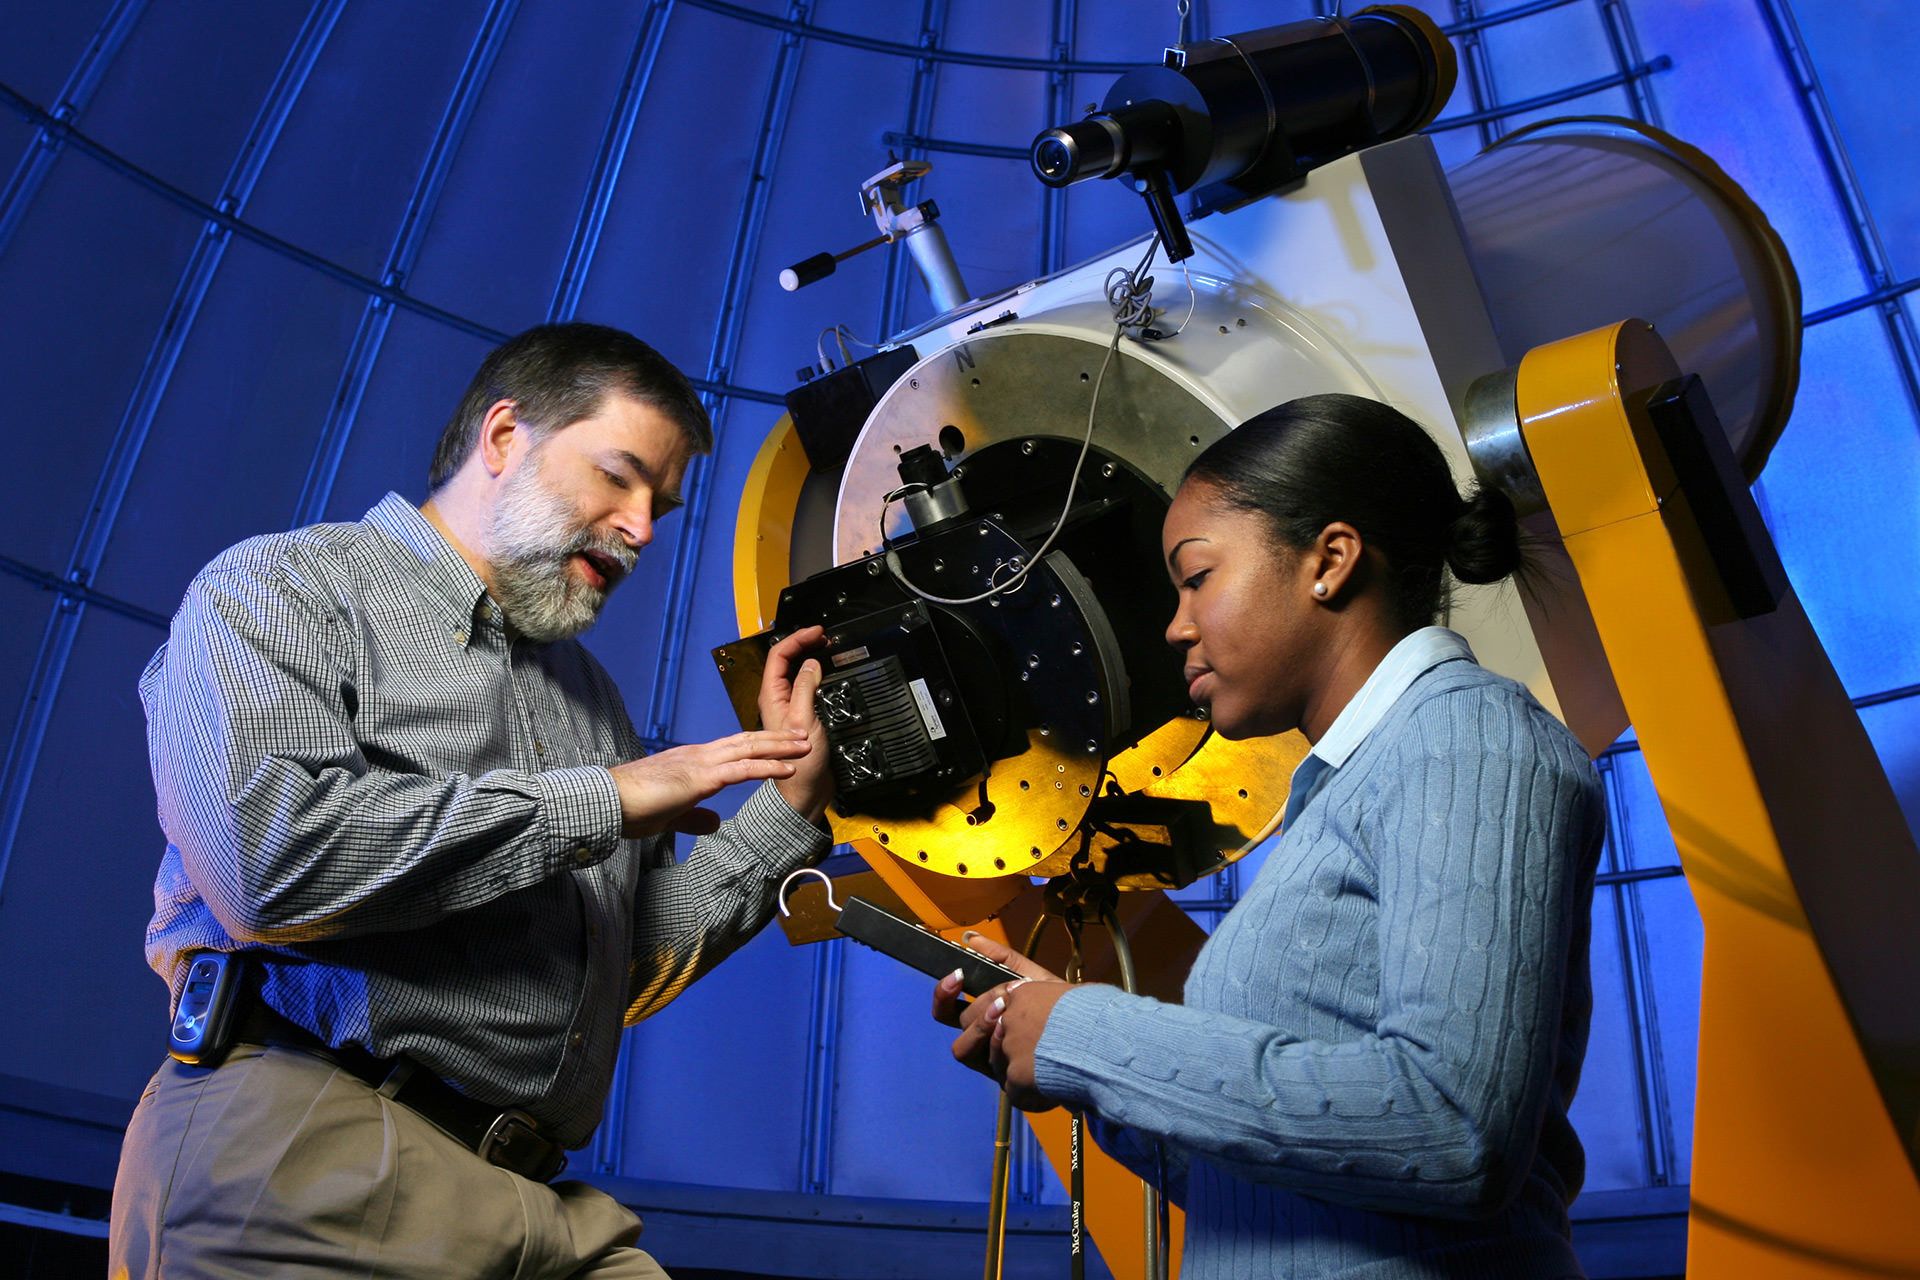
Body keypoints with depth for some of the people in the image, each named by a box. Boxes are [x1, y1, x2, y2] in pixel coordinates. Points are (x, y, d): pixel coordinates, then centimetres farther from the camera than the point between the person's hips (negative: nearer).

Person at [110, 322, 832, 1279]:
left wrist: (790, 804, 11)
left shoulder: (587, 692, 21)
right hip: (308, 1162, -5)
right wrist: (603, 801, -12)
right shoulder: (279, 585, 1)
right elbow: (271, 852, -18)